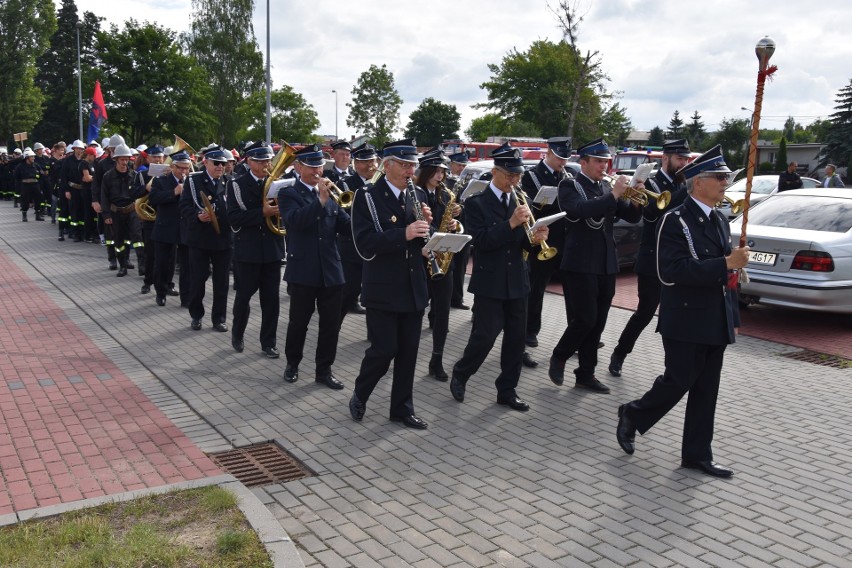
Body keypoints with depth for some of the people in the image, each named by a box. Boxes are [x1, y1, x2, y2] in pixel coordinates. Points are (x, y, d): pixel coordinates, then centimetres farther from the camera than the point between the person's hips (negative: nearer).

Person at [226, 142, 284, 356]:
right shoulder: (237, 185, -4)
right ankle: (237, 334, 32)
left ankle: (268, 342, 17)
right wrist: (262, 212, -24)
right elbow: (233, 218, -14)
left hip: (272, 249, 3)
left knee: (271, 298, 5)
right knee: (244, 295, 10)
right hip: (248, 250, -2)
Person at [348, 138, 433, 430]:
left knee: (408, 352, 10)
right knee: (384, 350, -3)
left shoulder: (418, 196, 9)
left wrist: (426, 224, -10)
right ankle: (359, 396, 24)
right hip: (382, 289, -5)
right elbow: (365, 245, -18)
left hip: (414, 288, 5)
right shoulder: (367, 197, -8)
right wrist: (403, 234, -28)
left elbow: (425, 239, 12)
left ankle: (402, 408, 25)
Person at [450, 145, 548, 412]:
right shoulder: (477, 203, -7)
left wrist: (533, 239, -11)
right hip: (490, 282, -5)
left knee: (516, 338, 8)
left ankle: (507, 390, 20)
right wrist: (511, 223, -25)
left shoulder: (520, 201, 9)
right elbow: (481, 241, -18)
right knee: (485, 336, -5)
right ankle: (460, 375, 20)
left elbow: (520, 241, 11)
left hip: (517, 280, 6)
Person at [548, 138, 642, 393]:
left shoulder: (607, 188, 13)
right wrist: (613, 195, -25)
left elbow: (632, 217, 11)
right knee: (585, 320, -7)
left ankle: (585, 374, 18)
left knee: (597, 323, 9)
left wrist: (636, 201, -9)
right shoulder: (569, 186, -5)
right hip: (580, 264, -6)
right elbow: (580, 209, -25)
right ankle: (558, 358, 16)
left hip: (606, 265, 6)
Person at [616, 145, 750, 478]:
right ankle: (632, 416, 24)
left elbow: (725, 275, 19)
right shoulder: (676, 221, -12)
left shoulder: (721, 222, 13)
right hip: (686, 320, -7)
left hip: (716, 323, 8)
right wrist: (726, 263, -25)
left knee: (706, 389, 10)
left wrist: (733, 317, 15)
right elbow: (673, 271, -24)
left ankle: (697, 454, 20)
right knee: (678, 382, 0)